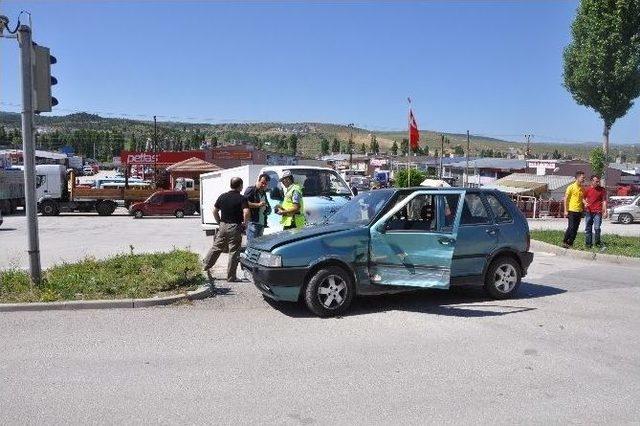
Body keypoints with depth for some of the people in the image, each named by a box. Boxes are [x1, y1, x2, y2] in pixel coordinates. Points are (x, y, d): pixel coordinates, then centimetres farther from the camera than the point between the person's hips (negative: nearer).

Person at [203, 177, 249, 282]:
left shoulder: (222, 196, 7)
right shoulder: (241, 198, -10)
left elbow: (215, 211, 11)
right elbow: (246, 212, -24)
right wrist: (245, 223, -9)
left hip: (223, 226, 5)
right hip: (235, 227, -5)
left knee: (216, 247, 17)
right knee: (234, 252, 2)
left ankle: (206, 267, 20)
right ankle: (231, 277, 6)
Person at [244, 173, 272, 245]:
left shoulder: (263, 193, 22)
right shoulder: (251, 190, -4)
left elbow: (267, 206, 34)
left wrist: (268, 209, 10)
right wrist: (258, 205, -22)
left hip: (261, 223, 8)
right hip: (252, 222, -8)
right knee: (252, 243, -12)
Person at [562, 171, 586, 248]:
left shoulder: (582, 189, 11)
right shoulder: (571, 187, -6)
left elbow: (582, 199, 20)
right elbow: (566, 199, -6)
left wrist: (584, 207, 3)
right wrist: (566, 210, -11)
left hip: (579, 211, 6)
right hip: (572, 210, -6)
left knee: (575, 229, 5)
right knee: (571, 227, -9)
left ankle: (570, 243, 12)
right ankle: (564, 242, 3)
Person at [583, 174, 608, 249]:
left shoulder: (602, 190, 2)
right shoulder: (587, 189, 5)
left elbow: (604, 201, 3)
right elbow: (583, 198, 17)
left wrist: (605, 211, -3)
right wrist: (585, 203, -6)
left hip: (597, 212, -2)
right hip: (588, 211, 2)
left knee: (597, 228, -6)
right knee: (588, 228, 5)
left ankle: (597, 242, 8)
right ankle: (588, 243, 13)